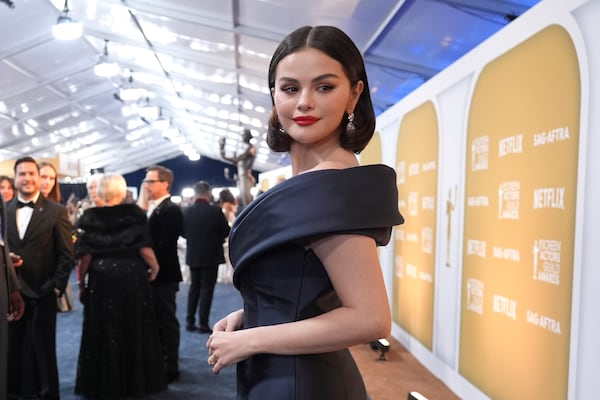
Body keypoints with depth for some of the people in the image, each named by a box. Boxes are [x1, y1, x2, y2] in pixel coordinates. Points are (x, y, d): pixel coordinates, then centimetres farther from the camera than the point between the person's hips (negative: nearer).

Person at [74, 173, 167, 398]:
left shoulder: (89, 217, -3)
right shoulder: (135, 213, -5)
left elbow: (84, 255, -6)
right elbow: (144, 248, -10)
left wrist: (81, 283, 4)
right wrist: (154, 267, 7)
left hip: (101, 278, 0)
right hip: (132, 277, 0)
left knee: (104, 331, 11)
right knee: (134, 329, 13)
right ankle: (137, 380, 23)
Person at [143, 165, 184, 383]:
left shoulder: (171, 210, -15)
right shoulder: (151, 209, 14)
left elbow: (165, 245, -22)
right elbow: (147, 238, 14)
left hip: (163, 274, -9)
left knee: (166, 321, 2)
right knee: (155, 321, 17)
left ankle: (170, 367, 13)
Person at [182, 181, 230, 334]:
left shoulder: (187, 211, -6)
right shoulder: (215, 210, -17)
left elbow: (184, 232, 5)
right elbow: (226, 232, -8)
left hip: (193, 255, 4)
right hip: (211, 255, -4)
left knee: (194, 287, 17)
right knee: (206, 288, 3)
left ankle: (190, 321, 21)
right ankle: (203, 324, 6)